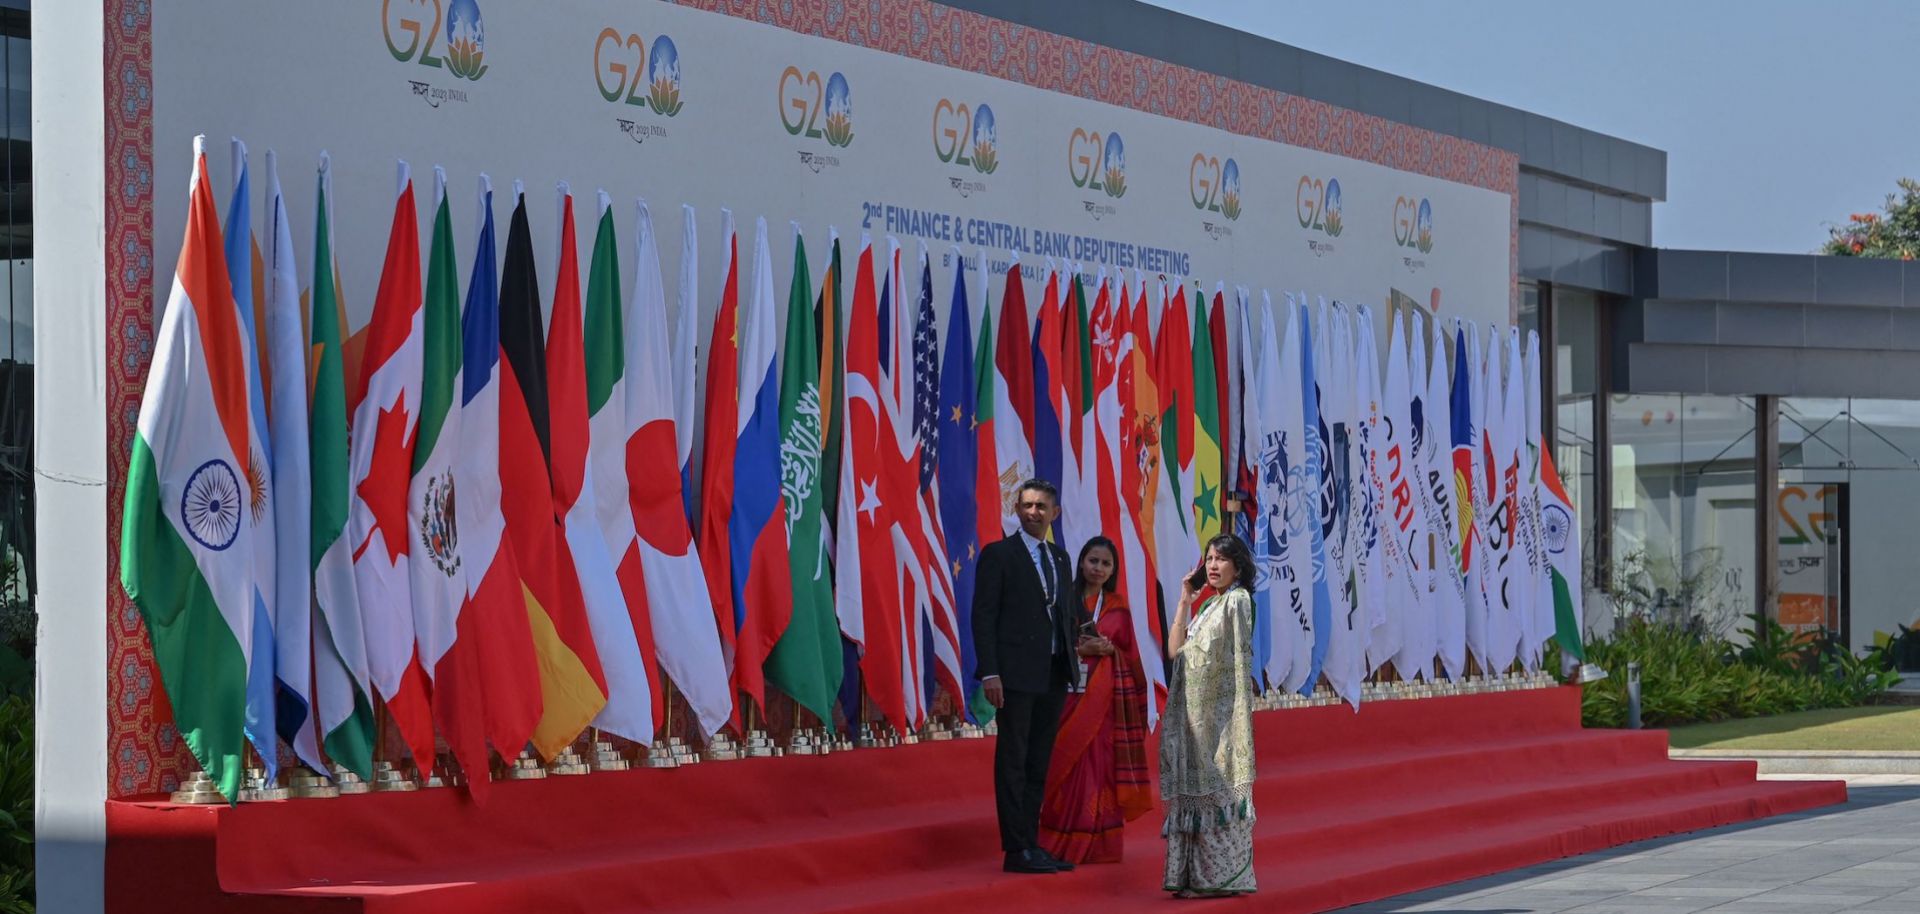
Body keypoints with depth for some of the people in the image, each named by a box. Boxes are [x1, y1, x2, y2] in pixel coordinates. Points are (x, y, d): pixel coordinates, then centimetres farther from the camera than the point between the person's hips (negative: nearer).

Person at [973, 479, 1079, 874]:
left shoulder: (1059, 558, 16)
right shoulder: (998, 554, -4)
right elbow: (984, 615, -8)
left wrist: (1071, 665, 9)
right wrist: (989, 672, -16)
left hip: (1054, 675, 7)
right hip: (1017, 674, -7)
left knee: (1038, 763, 11)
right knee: (1013, 762, -3)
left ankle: (1031, 844, 16)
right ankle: (1017, 849, -3)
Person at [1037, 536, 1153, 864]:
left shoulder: (1117, 607, 12)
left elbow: (1129, 653, 13)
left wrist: (1109, 650, -7)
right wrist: (1081, 649, -15)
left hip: (1106, 696, 2)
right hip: (1071, 690, -2)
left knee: (1102, 762, -1)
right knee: (1069, 762, -5)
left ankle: (1099, 844, 4)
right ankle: (1066, 844, 0)